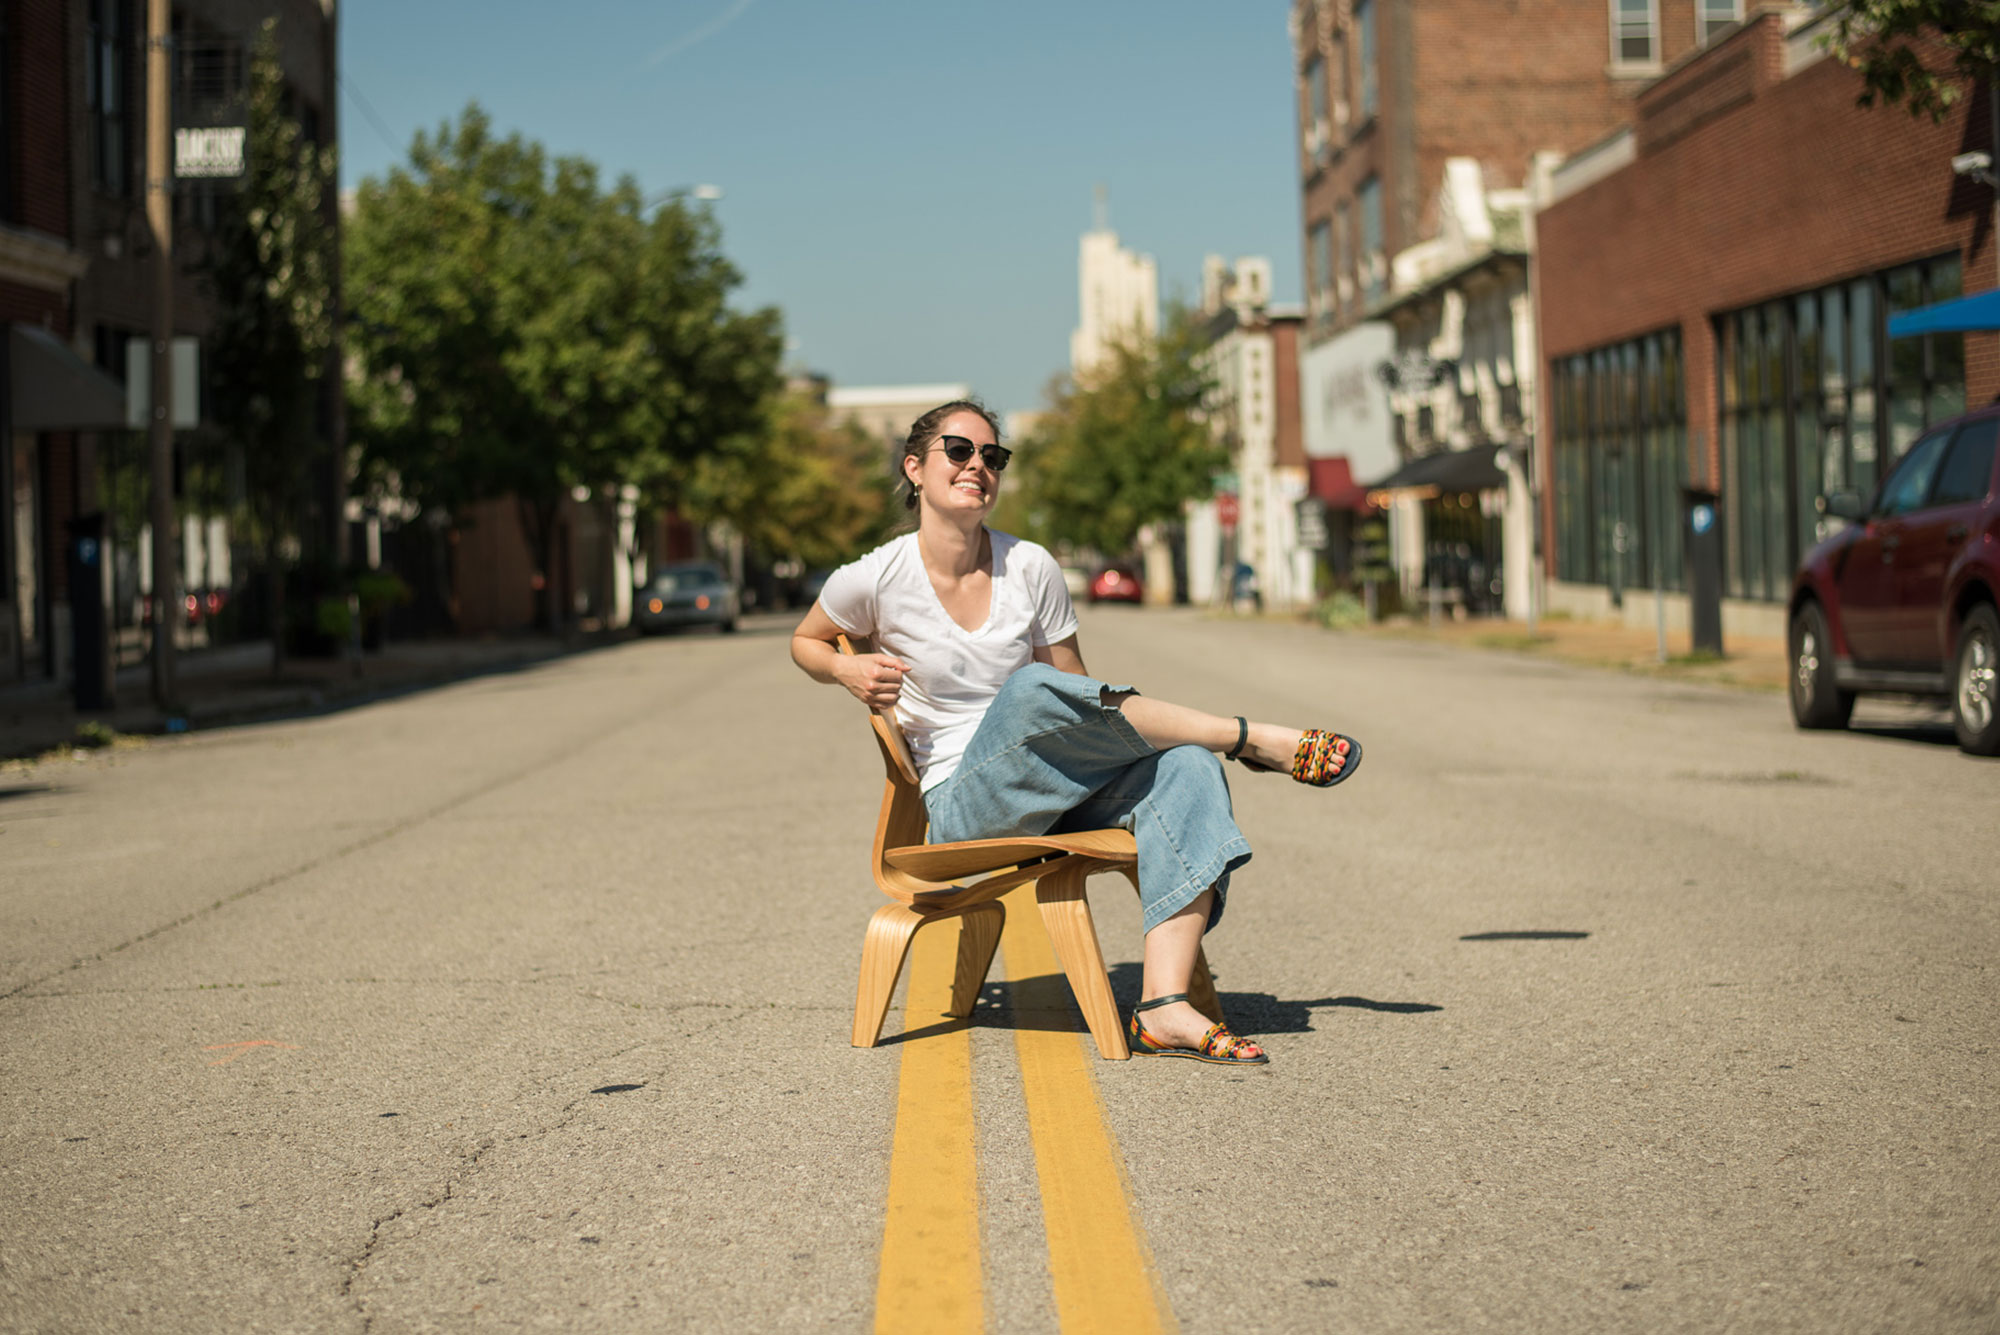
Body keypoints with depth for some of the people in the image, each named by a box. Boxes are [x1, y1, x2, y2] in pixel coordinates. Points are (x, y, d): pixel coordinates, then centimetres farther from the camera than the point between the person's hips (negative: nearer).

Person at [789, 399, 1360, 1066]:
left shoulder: (1031, 567, 3)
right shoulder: (872, 580, -4)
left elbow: (1075, 688, 10)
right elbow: (805, 642, 15)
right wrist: (847, 670, -8)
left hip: (1057, 792, 4)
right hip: (964, 804, -4)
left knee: (1184, 769, -27)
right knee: (1030, 691, -35)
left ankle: (1164, 1008, -36)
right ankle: (1256, 740, -21)